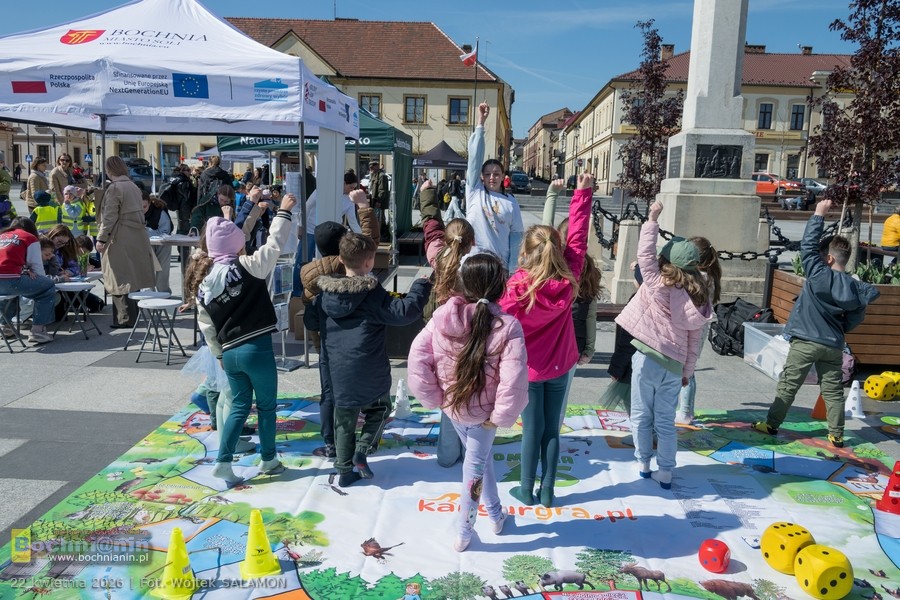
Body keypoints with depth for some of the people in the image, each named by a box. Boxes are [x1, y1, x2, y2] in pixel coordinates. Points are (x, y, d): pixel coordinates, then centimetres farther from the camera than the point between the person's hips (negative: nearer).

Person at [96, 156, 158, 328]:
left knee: (121, 280, -3)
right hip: (136, 237, 8)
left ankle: (125, 319, -1)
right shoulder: (133, 186, 13)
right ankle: (132, 315, 22)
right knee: (132, 277, 14)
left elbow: (109, 216, -15)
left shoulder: (114, 187, -11)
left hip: (120, 240, -8)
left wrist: (101, 238, -12)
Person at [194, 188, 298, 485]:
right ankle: (269, 460, 24)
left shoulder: (204, 286, 6)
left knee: (239, 407, 18)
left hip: (230, 353, 5)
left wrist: (219, 354, 22)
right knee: (267, 406, 11)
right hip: (257, 349, -5)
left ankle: (223, 462, 13)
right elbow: (274, 245, -8)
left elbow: (206, 327, 11)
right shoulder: (246, 268, -11)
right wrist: (283, 212, 3)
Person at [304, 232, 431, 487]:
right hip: (372, 374, -4)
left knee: (344, 422, 15)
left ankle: (345, 470, 20)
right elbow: (405, 312, -20)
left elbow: (310, 322, 15)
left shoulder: (325, 294, 3)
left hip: (340, 373, 4)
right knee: (380, 408, 21)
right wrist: (422, 284, -10)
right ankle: (362, 449, 7)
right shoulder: (373, 294, -13)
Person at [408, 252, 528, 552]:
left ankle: (495, 513, 46)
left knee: (481, 456, 28)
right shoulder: (508, 327, -23)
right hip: (483, 411, -3)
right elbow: (513, 382, -28)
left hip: (451, 404, 4)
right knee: (475, 465, 17)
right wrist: (501, 416, -14)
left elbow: (418, 357, -13)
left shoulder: (444, 315, -14)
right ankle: (464, 532, 33)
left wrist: (432, 397, -2)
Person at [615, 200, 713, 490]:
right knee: (666, 421, 13)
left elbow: (645, 254, -9)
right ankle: (666, 472, 18)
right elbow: (694, 342, 9)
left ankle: (644, 463, 22)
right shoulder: (699, 298, 5)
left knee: (641, 416, 11)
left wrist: (652, 220, -2)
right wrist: (687, 372, 18)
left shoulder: (658, 286, -13)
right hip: (675, 364, 5)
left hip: (649, 358, -5)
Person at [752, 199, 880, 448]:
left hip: (805, 342, -5)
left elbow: (807, 245, -13)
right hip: (834, 346, 5)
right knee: (833, 390, 12)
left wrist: (818, 215, -7)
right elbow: (854, 320, 4)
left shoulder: (819, 276, -16)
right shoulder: (856, 288, 0)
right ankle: (837, 435, 17)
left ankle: (771, 424, 11)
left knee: (787, 386, 4)